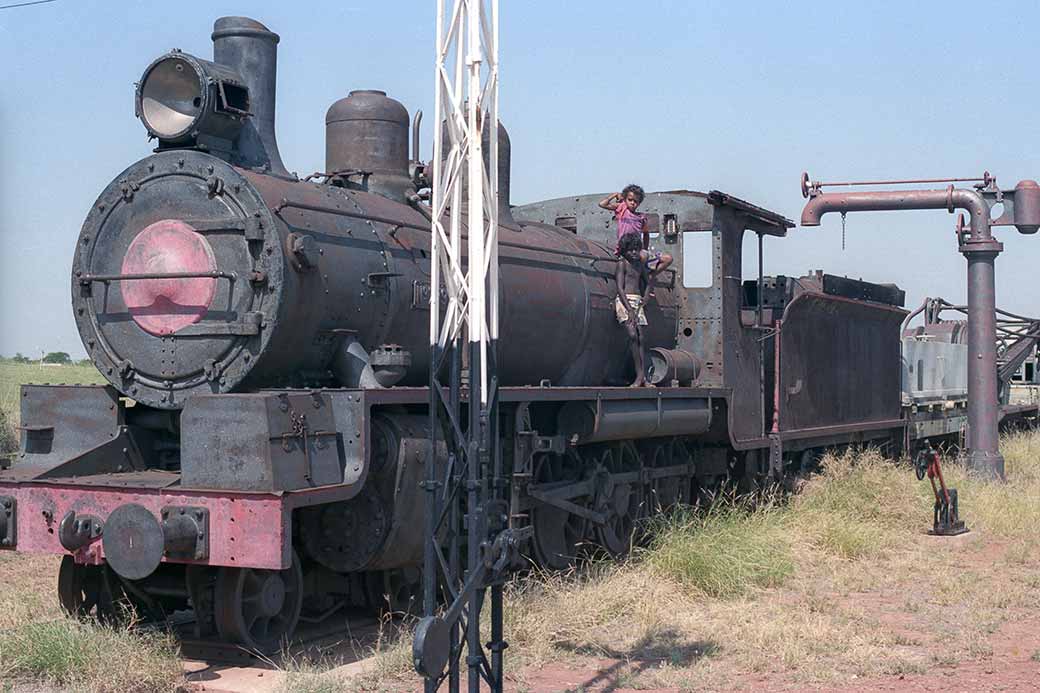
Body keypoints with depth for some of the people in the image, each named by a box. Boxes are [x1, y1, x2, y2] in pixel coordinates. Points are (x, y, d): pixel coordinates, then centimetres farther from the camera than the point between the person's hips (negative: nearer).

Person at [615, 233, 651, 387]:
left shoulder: (640, 264, 17)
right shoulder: (622, 264, -1)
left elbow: (647, 282, 31)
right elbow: (620, 288, -9)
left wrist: (645, 297, 10)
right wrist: (629, 309, -18)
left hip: (637, 302, 6)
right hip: (624, 300, -6)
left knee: (640, 338, -3)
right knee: (632, 335, -21)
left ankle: (643, 377, -7)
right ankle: (640, 375, -20)